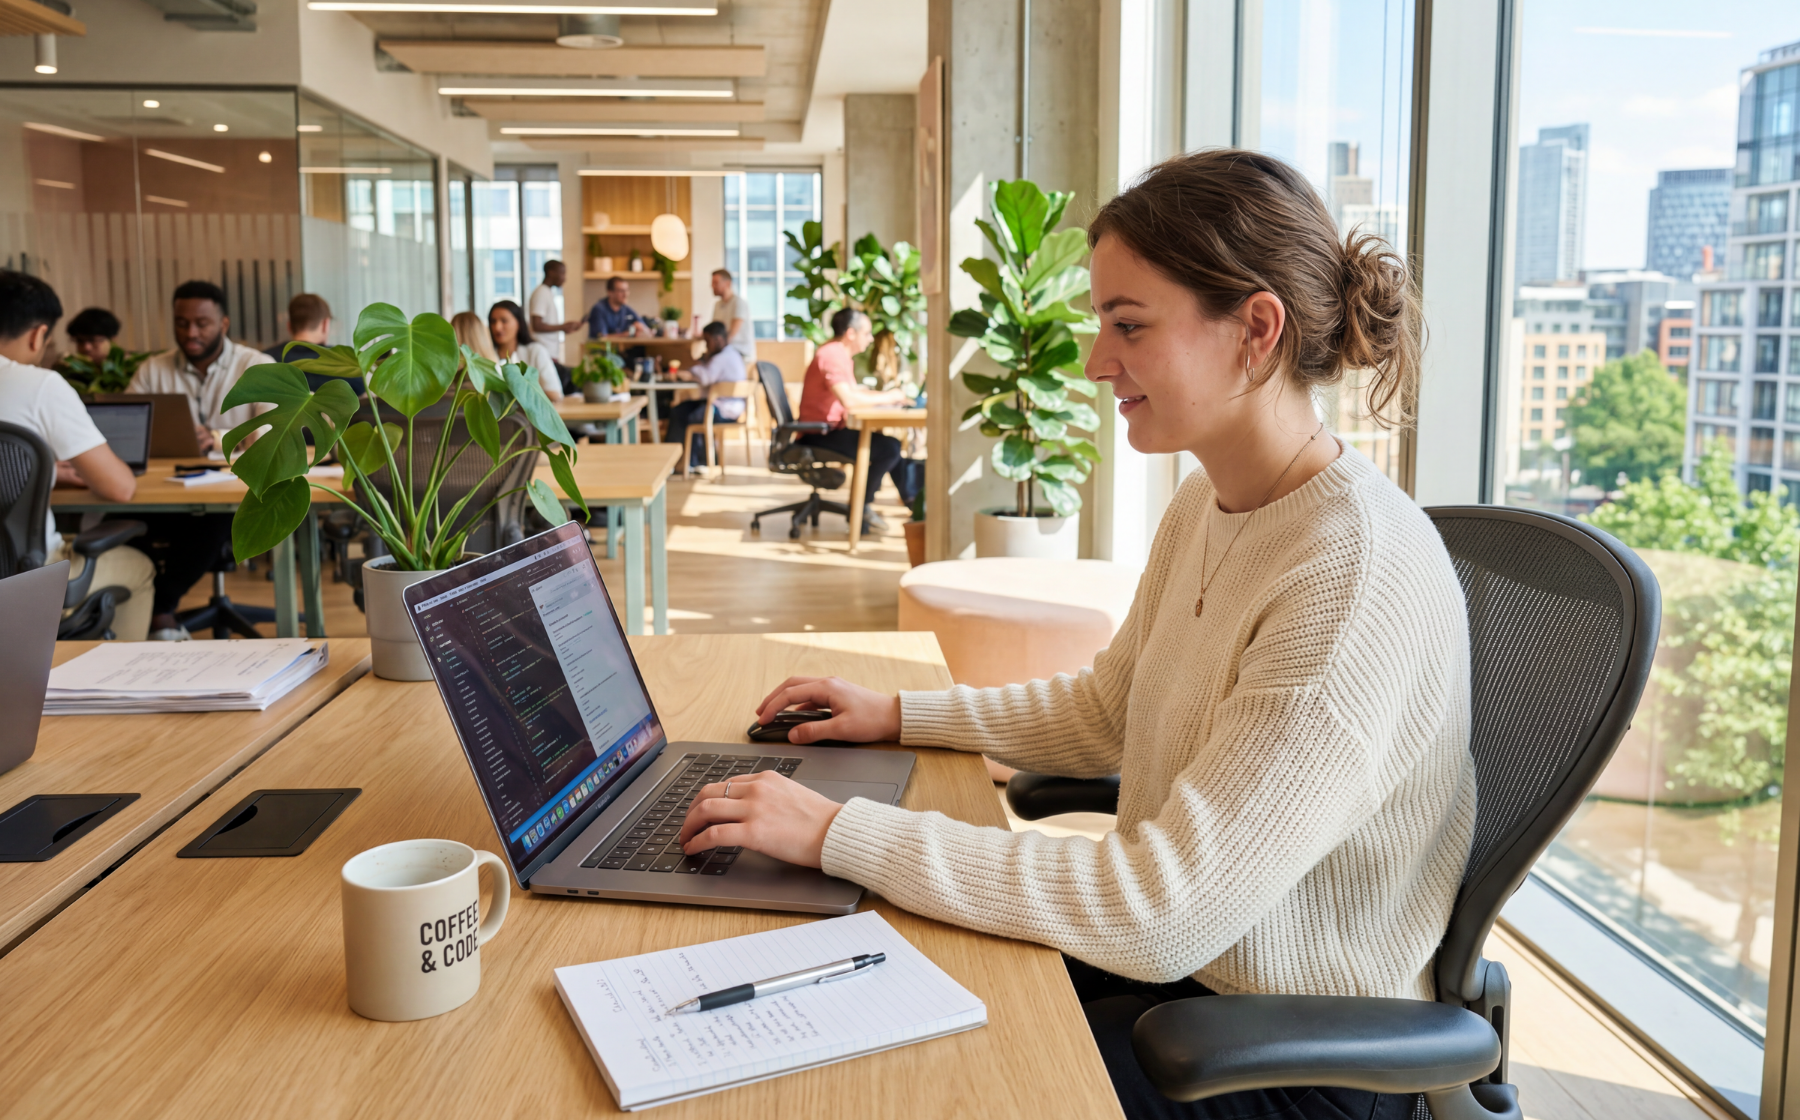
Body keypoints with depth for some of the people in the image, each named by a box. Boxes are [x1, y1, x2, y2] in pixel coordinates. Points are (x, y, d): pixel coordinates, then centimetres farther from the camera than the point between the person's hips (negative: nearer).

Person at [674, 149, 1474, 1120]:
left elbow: (1164, 914, -31)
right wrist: (898, 715, 6)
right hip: (1173, 957, 8)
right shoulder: (1206, 506, 1)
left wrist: (842, 834, -29)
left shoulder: (1361, 575, -29)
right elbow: (1104, 712, 16)